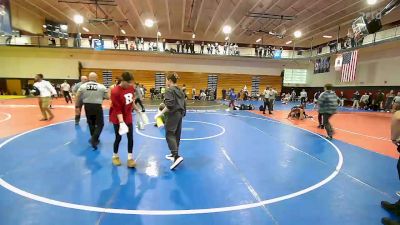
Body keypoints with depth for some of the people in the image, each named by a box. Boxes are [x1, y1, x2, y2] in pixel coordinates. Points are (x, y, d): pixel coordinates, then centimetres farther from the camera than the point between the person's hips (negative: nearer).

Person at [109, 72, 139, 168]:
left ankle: (130, 158, 12)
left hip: (128, 117, 5)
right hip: (118, 118, -5)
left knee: (130, 137, 3)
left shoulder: (131, 88, -6)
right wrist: (121, 122, -30)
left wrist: (136, 109, 18)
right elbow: (117, 109, -24)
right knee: (118, 138, 6)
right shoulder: (115, 91, -24)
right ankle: (115, 156, 29)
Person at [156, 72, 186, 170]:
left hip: (172, 115, -9)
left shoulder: (169, 90, -13)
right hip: (179, 114, 9)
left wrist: (161, 113, -16)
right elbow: (184, 103, 14)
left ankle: (177, 156, -19)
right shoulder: (180, 90, 13)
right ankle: (174, 154, 27)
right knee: (176, 135, 14)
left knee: (169, 135, -7)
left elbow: (169, 105, -23)